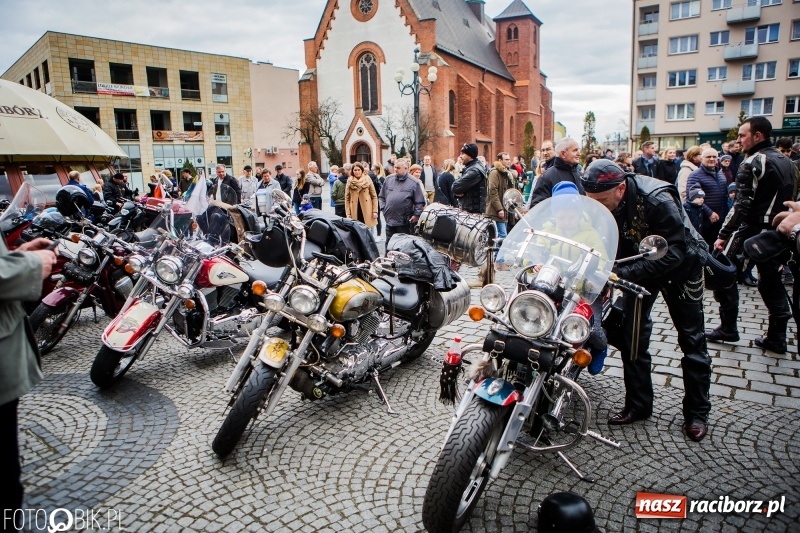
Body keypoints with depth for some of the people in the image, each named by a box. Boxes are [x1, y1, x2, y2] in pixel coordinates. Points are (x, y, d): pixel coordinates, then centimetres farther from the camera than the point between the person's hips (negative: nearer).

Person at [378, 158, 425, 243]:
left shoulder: (413, 183, -5)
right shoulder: (388, 179, 6)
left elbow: (420, 202, -4)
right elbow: (381, 196, 14)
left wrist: (417, 215, -11)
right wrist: (383, 208, 4)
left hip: (405, 222, -3)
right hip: (389, 220, 4)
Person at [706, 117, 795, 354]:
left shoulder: (752, 163, -14)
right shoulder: (785, 161, 12)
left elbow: (742, 205, -20)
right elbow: (789, 198, 16)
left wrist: (723, 234, -18)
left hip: (753, 228, -8)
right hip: (777, 231, 8)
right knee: (770, 280, 13)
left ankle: (727, 328, 7)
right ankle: (776, 337, 17)